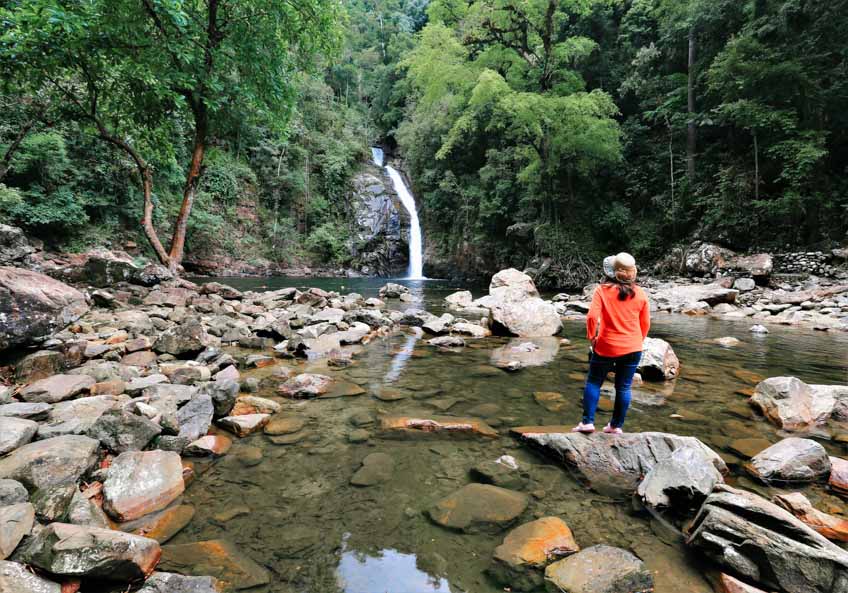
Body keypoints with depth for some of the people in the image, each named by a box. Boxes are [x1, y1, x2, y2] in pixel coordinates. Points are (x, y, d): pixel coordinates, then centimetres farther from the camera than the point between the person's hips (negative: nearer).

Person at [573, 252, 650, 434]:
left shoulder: (602, 290, -9)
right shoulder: (640, 294, 1)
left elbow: (592, 317, -18)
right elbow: (646, 324, 7)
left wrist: (592, 336, -4)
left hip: (606, 347, -3)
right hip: (632, 349, 3)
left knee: (593, 383, 10)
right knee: (624, 387, 11)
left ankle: (588, 422, 7)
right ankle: (616, 426, 19)